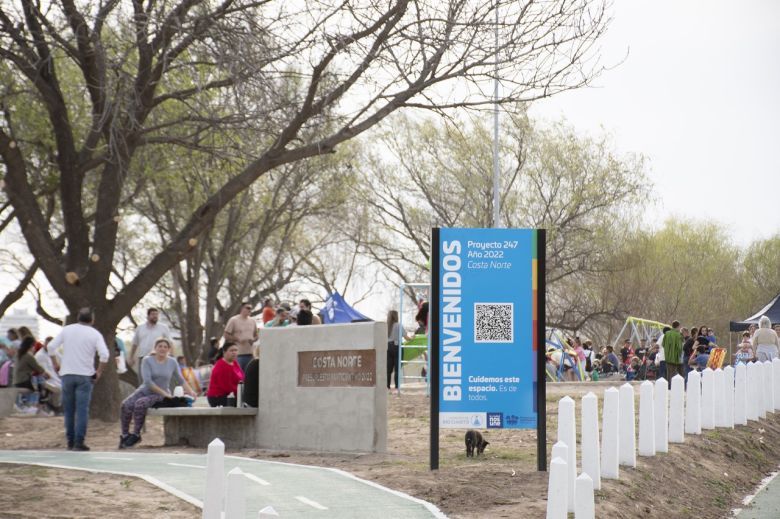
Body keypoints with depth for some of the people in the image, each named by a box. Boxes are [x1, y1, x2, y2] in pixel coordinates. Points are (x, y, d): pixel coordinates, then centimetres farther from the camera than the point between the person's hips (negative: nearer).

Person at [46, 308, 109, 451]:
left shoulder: (66, 330, 7)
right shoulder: (95, 334, 0)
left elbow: (50, 347, 2)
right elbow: (104, 354, -12)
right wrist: (99, 371, -1)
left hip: (67, 374, 2)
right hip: (85, 375, -2)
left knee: (69, 410, 11)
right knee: (82, 410, -4)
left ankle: (70, 441, 13)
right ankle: (79, 442, -10)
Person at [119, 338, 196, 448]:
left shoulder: (172, 363, 0)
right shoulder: (147, 360, -6)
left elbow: (181, 380, 13)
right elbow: (147, 381, -14)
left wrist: (191, 392, -1)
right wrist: (164, 393, -18)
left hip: (159, 396, -1)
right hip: (145, 390, 1)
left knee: (140, 403, -31)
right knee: (126, 405, -26)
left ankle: (136, 435, -20)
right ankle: (124, 435, -14)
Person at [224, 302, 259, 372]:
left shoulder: (252, 321, 13)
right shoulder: (233, 320, -3)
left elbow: (256, 335, 21)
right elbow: (226, 336, -3)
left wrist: (253, 340, -1)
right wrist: (238, 339, -14)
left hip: (250, 354, 5)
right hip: (238, 354, -5)